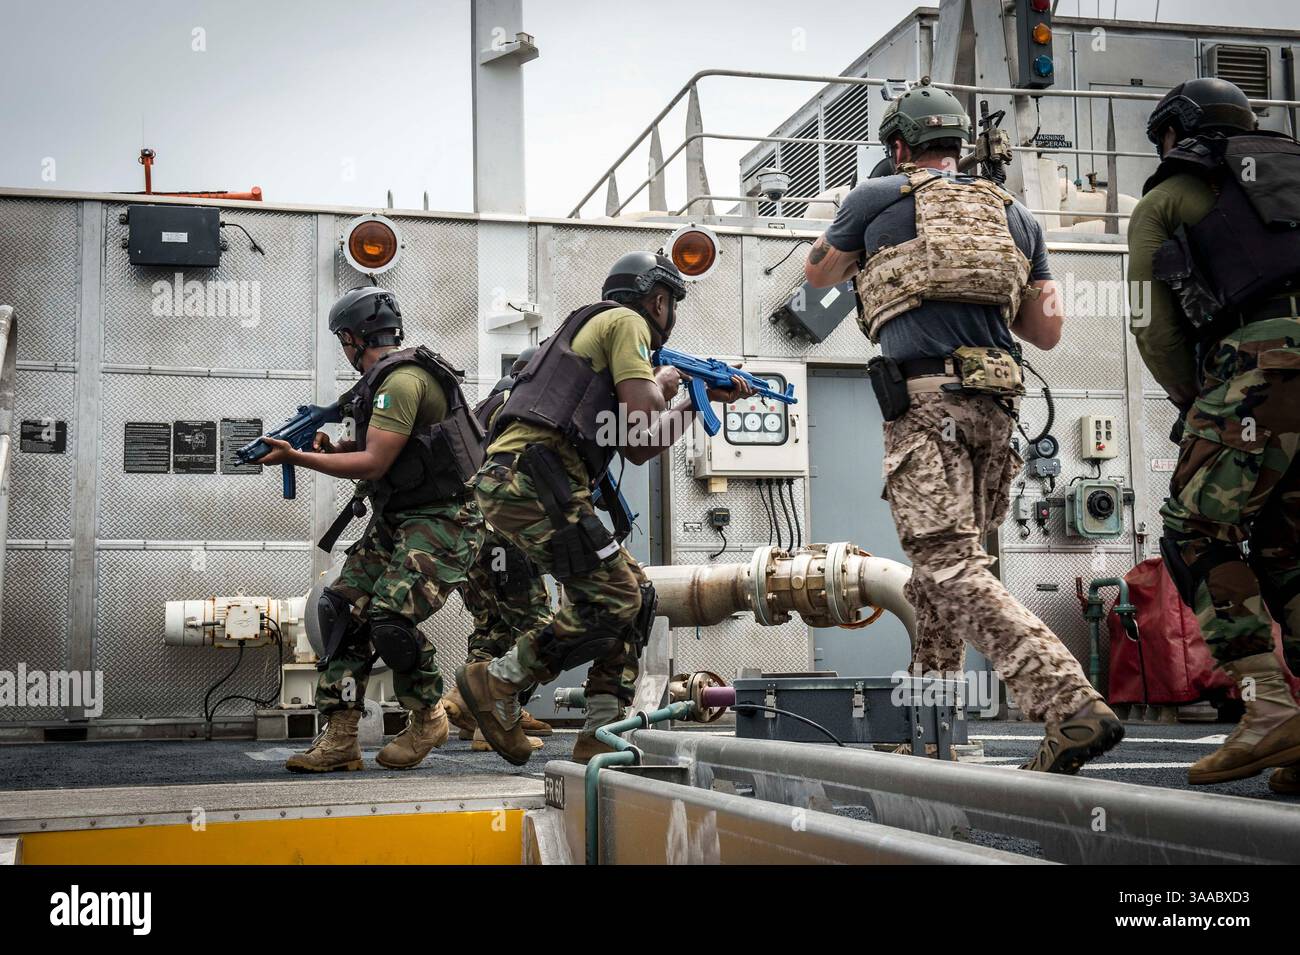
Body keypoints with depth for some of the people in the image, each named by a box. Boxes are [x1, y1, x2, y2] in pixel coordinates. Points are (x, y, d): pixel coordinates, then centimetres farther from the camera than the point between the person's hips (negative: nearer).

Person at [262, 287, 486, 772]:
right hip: (396, 519, 10)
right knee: (342, 606, 0)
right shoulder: (386, 377, 15)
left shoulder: (402, 380, -17)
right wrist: (332, 449, 6)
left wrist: (295, 457, -14)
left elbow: (374, 464, -21)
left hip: (442, 523, -10)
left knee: (390, 616, -22)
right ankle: (340, 739, 1)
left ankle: (428, 719, 4)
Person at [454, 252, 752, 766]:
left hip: (514, 485, 10)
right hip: (530, 479, -10)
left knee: (637, 593, 9)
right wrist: (663, 385, 11)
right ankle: (495, 683, -1)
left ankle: (601, 733, 6)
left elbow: (638, 448, 30)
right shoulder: (625, 321, 4)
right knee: (612, 600, -11)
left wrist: (703, 401, 31)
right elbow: (645, 417, -10)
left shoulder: (599, 330, 33)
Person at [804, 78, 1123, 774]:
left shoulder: (877, 198, 9)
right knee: (939, 565, 18)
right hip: (996, 402, 6)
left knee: (951, 566, -14)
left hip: (923, 398, -6)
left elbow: (817, 273, 25)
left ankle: (1071, 705, -28)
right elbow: (1048, 330, 19)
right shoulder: (1014, 213, 20)